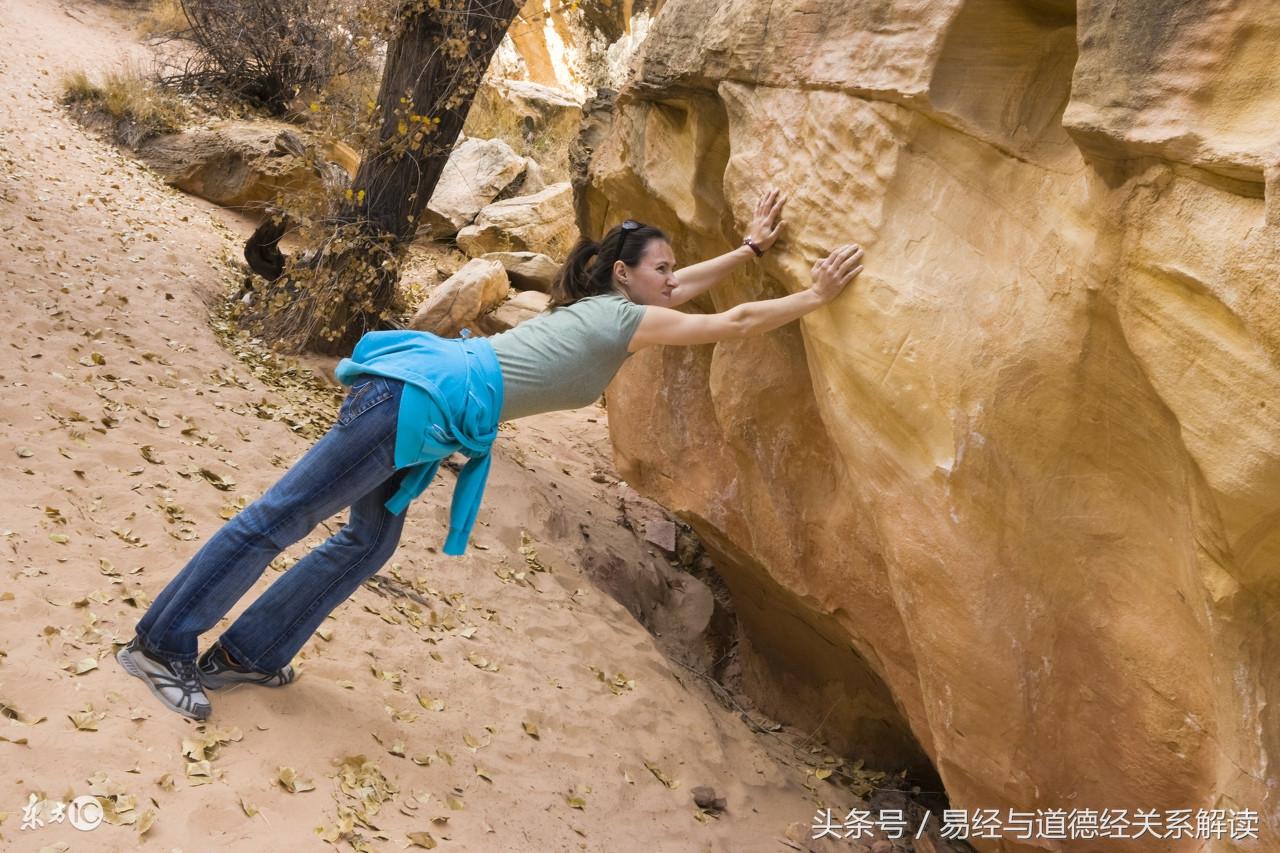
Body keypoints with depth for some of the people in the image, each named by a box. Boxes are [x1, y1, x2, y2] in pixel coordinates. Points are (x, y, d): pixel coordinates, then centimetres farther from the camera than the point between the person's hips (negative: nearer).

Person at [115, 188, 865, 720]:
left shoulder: (602, 305, 19)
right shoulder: (627, 320, -5)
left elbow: (683, 286, 33)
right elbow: (734, 324, -4)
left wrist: (754, 246, 36)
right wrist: (816, 297, 3)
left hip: (424, 389, 10)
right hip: (428, 396, -10)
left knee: (371, 541, 17)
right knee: (282, 517, -3)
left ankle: (246, 653, 26)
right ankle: (161, 646, 5)